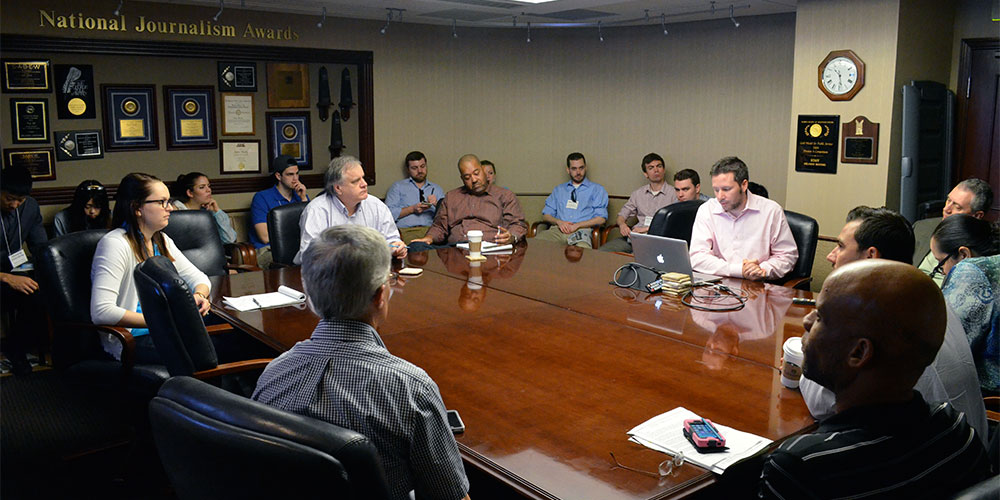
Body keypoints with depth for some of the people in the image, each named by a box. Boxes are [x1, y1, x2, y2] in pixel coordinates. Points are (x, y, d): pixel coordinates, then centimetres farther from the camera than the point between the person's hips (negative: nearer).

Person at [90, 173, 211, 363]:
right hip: (133, 341, -8)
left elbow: (198, 277, 20)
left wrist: (199, 295, -5)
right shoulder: (115, 244, -14)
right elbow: (101, 312, -23)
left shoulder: (161, 241, 12)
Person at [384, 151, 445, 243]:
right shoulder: (398, 186, 17)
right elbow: (389, 213, 2)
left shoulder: (437, 189, 24)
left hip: (430, 230, 2)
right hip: (406, 231, -2)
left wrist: (437, 205, -5)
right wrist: (412, 209, -7)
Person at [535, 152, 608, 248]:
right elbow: (546, 215, 20)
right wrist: (558, 222, -3)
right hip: (557, 230, 3)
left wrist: (577, 225, -8)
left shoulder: (597, 189, 17)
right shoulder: (558, 190, 28)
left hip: (581, 231, -3)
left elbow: (601, 219, 5)